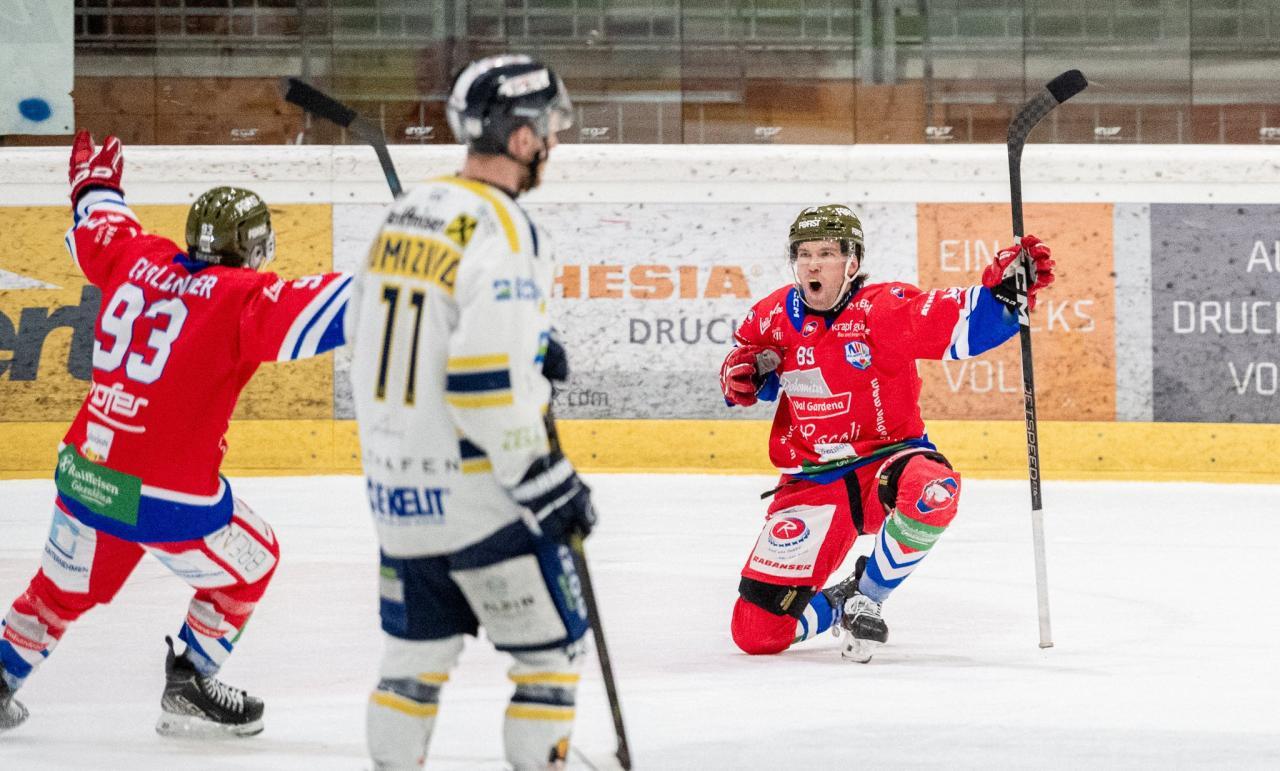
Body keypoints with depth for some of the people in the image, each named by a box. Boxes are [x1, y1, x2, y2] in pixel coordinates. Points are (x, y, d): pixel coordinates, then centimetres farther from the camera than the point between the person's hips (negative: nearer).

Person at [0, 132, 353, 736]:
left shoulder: (139, 261, 6)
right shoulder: (240, 298, -12)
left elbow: (95, 231, 26)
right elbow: (308, 313, -26)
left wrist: (95, 182, 46)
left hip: (83, 474, 6)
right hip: (165, 498, -6)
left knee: (65, 588, 26)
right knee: (250, 564, 17)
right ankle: (188, 690, 20)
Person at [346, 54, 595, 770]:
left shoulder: (409, 211, 8)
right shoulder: (501, 230, -19)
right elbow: (487, 387, -25)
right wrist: (550, 484, -17)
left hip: (399, 485, 8)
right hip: (478, 490, -8)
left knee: (419, 650, 17)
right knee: (553, 647, 4)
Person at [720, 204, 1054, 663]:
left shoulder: (885, 308, -13)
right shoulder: (774, 318, -1)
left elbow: (962, 321, -25)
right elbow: (744, 360, 19)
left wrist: (1003, 289, -44)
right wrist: (741, 376, -4)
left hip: (886, 460, -2)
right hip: (811, 483, 2)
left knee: (931, 488, -42)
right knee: (757, 632, -9)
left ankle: (865, 598, -15)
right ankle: (834, 606, 29)